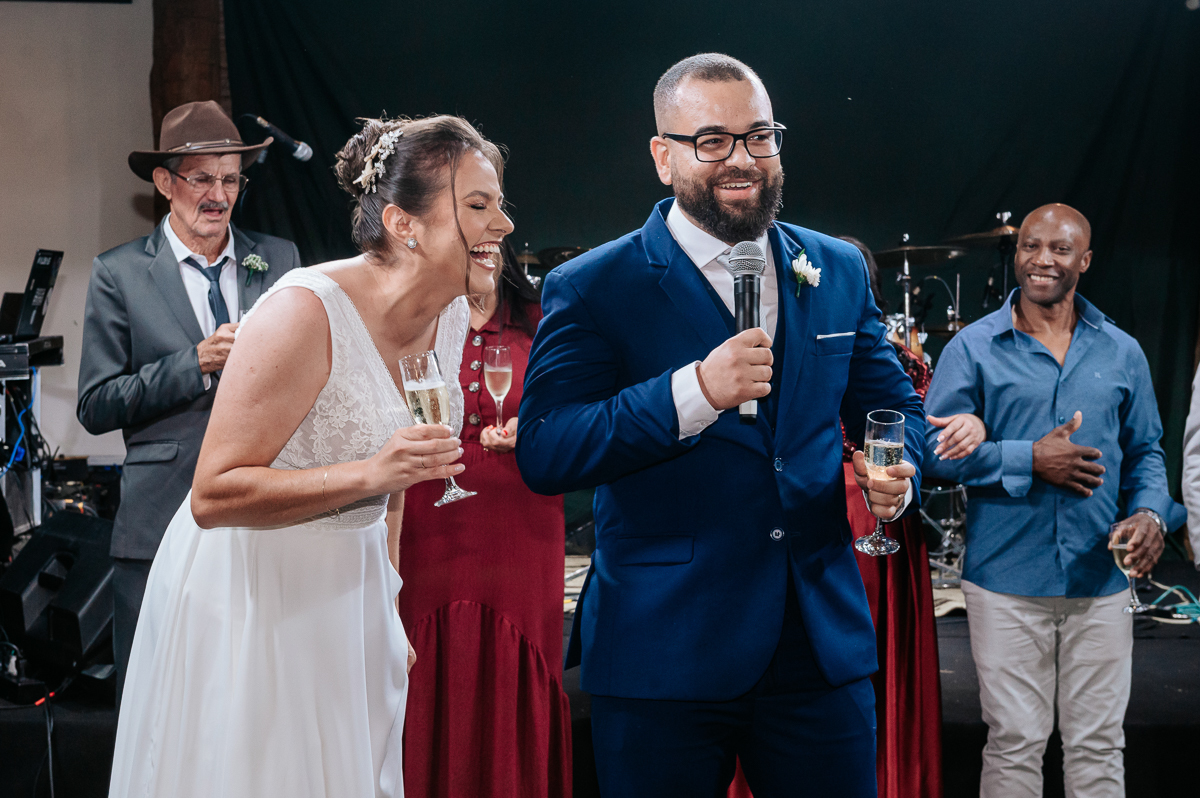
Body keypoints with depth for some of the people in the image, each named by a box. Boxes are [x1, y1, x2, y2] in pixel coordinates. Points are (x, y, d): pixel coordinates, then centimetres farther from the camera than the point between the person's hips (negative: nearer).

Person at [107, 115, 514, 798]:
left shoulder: (452, 318, 0)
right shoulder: (306, 313, -24)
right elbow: (212, 497, -24)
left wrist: (387, 604, 17)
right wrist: (370, 474, -32)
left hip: (351, 592, 7)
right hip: (249, 600, -7)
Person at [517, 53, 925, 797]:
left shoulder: (839, 271, 10)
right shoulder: (592, 288, -5)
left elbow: (893, 402, 18)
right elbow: (543, 455, -14)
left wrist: (896, 473, -6)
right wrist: (693, 391, -25)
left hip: (823, 644, 4)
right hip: (662, 657, -3)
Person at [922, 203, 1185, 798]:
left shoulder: (1122, 353, 10)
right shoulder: (973, 348, 0)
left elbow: (1145, 451, 14)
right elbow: (935, 448, -6)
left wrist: (1151, 513, -6)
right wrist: (1030, 459, -15)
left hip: (1101, 583, 3)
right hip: (1006, 580, -2)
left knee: (1099, 745, 8)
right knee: (1015, 743, 4)